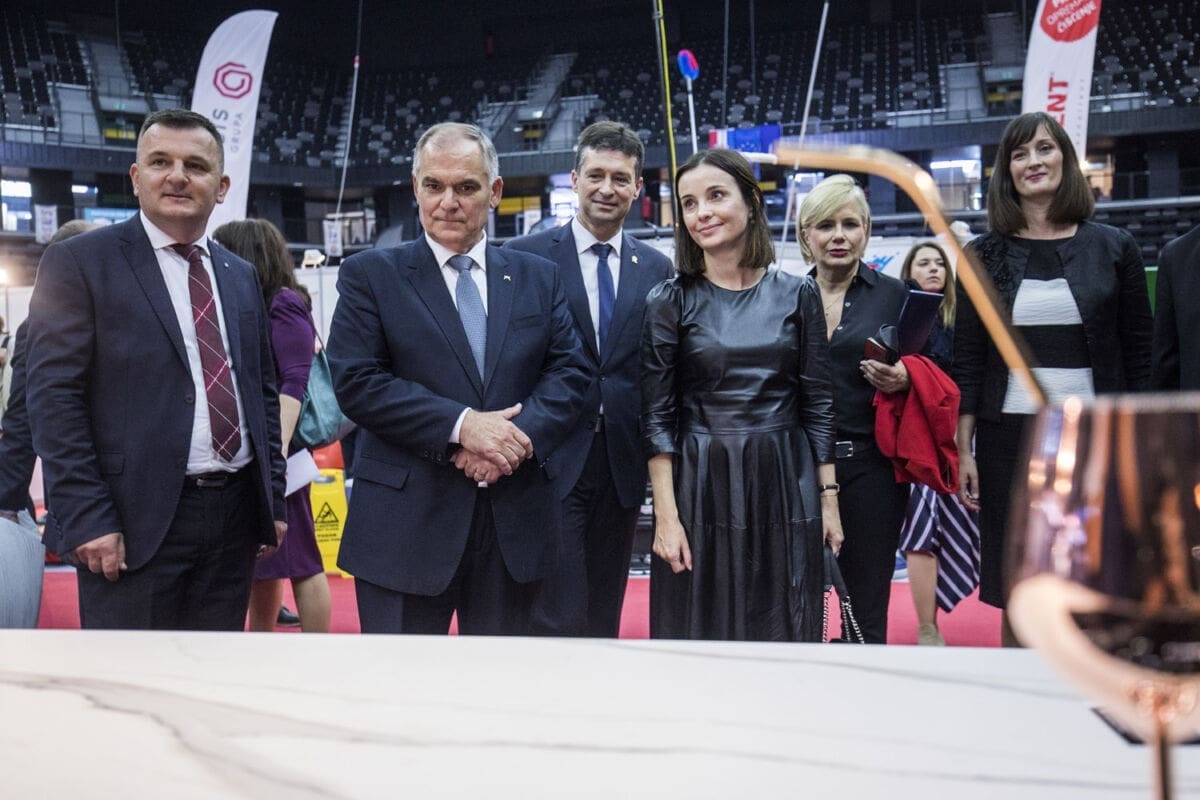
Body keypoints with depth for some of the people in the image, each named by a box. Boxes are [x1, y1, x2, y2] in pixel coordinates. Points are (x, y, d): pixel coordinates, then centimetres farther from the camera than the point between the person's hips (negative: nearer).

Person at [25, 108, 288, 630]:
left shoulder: (242, 276, 14)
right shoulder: (77, 264, -3)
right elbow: (55, 400, -9)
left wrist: (273, 500, 12)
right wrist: (86, 520, -15)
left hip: (235, 517, 6)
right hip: (136, 520, -5)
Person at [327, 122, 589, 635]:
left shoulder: (538, 277, 11)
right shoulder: (370, 276, 2)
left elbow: (570, 372, 5)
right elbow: (355, 381, -9)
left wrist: (520, 435, -14)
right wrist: (461, 424, -18)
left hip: (515, 522, 3)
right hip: (406, 524, -3)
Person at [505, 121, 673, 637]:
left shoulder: (657, 269, 9)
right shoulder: (527, 257, -1)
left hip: (622, 467, 4)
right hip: (553, 462, -4)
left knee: (604, 619, 14)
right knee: (558, 619, -5)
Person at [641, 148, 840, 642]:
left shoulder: (797, 295, 4)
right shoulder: (670, 301, -2)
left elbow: (817, 403, 6)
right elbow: (657, 416, -3)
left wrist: (828, 497, 2)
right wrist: (666, 516, -10)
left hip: (785, 488, 2)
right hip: (701, 487, -1)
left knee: (785, 630, 8)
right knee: (699, 632, 6)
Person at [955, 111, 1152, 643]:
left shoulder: (1114, 249, 4)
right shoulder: (985, 254, 5)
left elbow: (1140, 357, 5)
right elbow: (967, 359, 5)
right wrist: (963, 449, 0)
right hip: (1009, 438, 1)